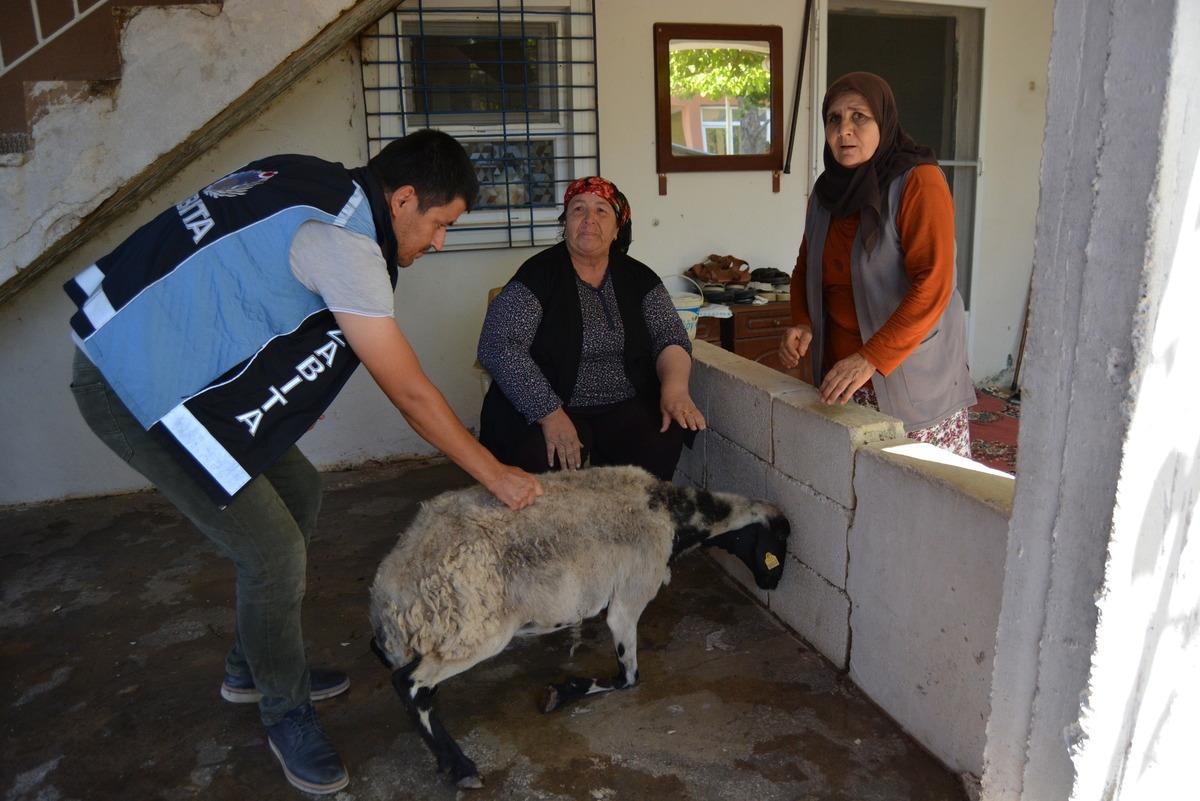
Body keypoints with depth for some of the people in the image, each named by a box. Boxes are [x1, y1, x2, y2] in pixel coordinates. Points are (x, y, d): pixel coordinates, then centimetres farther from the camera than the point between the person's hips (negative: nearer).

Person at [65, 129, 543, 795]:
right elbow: (412, 396, -18)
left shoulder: (313, 182, 5)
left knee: (297, 495, 15)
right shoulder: (344, 241, -22)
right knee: (275, 553, -8)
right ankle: (285, 716, 17)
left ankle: (251, 668, 32)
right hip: (138, 387, -10)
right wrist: (495, 476, -7)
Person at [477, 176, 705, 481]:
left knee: (664, 439, -26)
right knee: (545, 459, -33)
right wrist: (550, 414, -23)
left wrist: (675, 388, -20)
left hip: (628, 408, 3)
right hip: (544, 410, -3)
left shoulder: (638, 278, 7)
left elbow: (671, 337, 4)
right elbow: (498, 346, -14)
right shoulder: (538, 275, -6)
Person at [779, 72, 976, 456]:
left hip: (913, 379, -5)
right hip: (839, 379, 5)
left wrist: (870, 359, -27)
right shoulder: (827, 190, 10)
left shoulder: (919, 182, -10)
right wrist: (802, 323, 1)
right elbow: (806, 267, 21)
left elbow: (932, 286, -19)